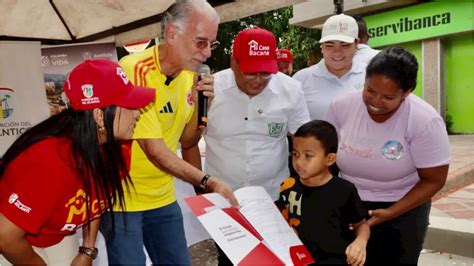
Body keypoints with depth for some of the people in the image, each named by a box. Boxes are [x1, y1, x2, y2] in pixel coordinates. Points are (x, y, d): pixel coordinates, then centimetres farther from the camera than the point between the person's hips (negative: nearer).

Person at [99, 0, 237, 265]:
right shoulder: (134, 71, -23)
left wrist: (199, 103, -12)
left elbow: (188, 141, 4)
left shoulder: (188, 74, -1)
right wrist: (207, 181, -30)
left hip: (163, 196, 7)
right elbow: (154, 150, -25)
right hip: (122, 198, -6)